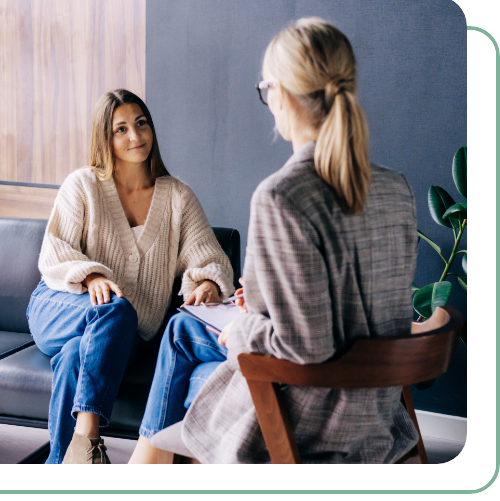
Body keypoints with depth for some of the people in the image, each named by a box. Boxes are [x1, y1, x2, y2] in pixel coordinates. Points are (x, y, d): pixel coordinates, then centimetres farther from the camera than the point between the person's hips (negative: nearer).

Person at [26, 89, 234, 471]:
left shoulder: (177, 196, 10)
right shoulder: (82, 185, 5)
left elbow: (209, 258, 3)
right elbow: (54, 254, -1)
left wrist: (208, 284, -23)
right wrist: (91, 278, -23)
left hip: (123, 333, 1)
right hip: (58, 310, -1)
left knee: (74, 357, -35)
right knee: (116, 310, -37)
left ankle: (64, 463, -33)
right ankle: (87, 435, -46)